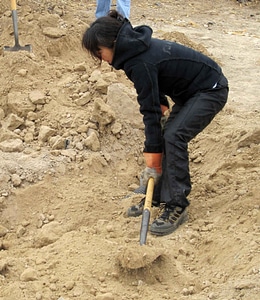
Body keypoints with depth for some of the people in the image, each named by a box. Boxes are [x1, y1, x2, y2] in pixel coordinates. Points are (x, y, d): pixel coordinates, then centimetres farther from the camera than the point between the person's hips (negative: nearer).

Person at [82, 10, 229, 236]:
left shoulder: (140, 63, -28)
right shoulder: (138, 47, -2)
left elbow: (151, 111, -25)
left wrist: (152, 162, -20)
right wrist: (163, 105, 4)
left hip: (211, 90, -10)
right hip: (192, 90, 10)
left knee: (173, 136, -20)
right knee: (167, 136, 3)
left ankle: (177, 206, -14)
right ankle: (157, 194, 12)